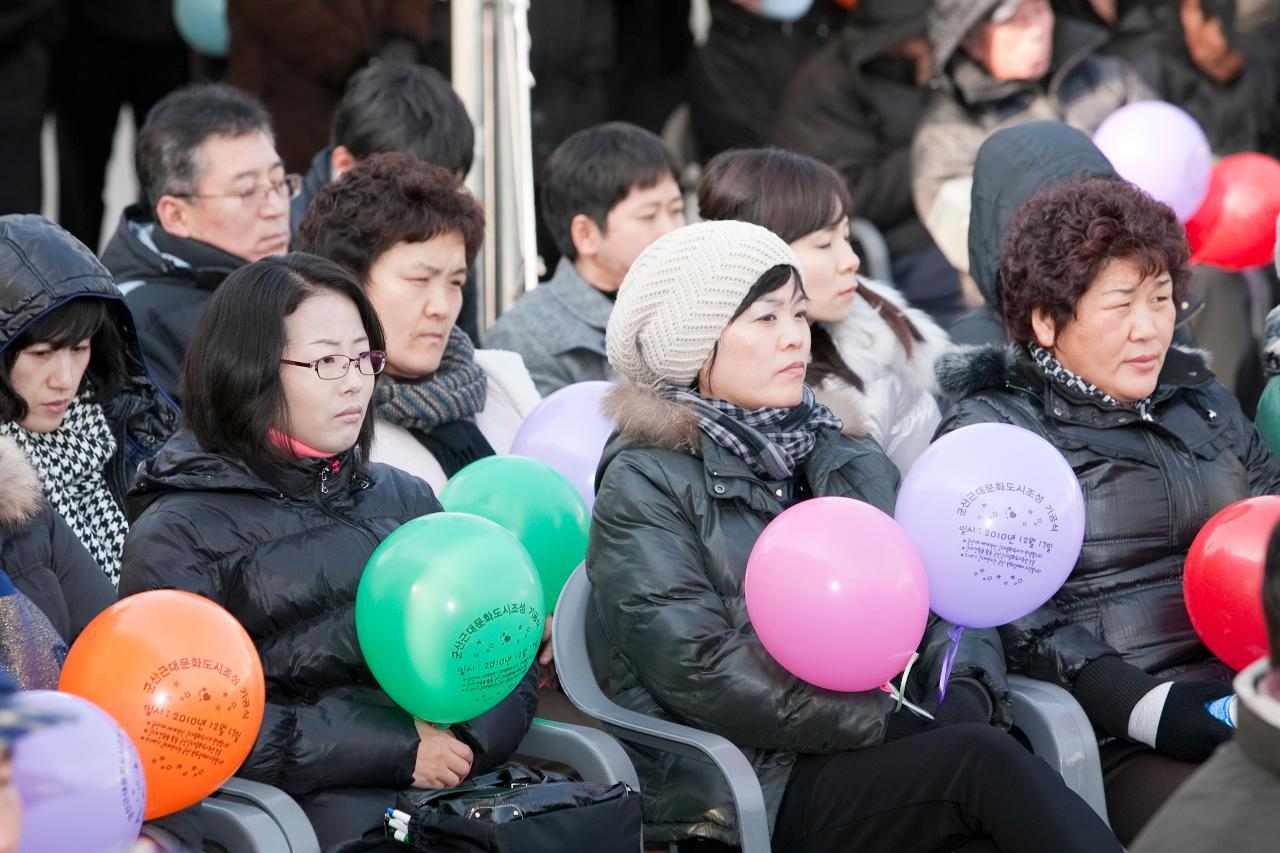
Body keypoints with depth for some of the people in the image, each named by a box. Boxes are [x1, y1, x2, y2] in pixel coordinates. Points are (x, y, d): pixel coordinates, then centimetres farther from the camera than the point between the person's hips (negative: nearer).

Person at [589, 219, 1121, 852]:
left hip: (869, 759, 5)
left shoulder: (853, 466, 20)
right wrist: (886, 724, -14)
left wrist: (965, 694, -10)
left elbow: (941, 603, 14)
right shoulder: (643, 487, 0)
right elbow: (703, 674, -11)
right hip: (742, 790, -5)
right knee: (983, 762, -28)